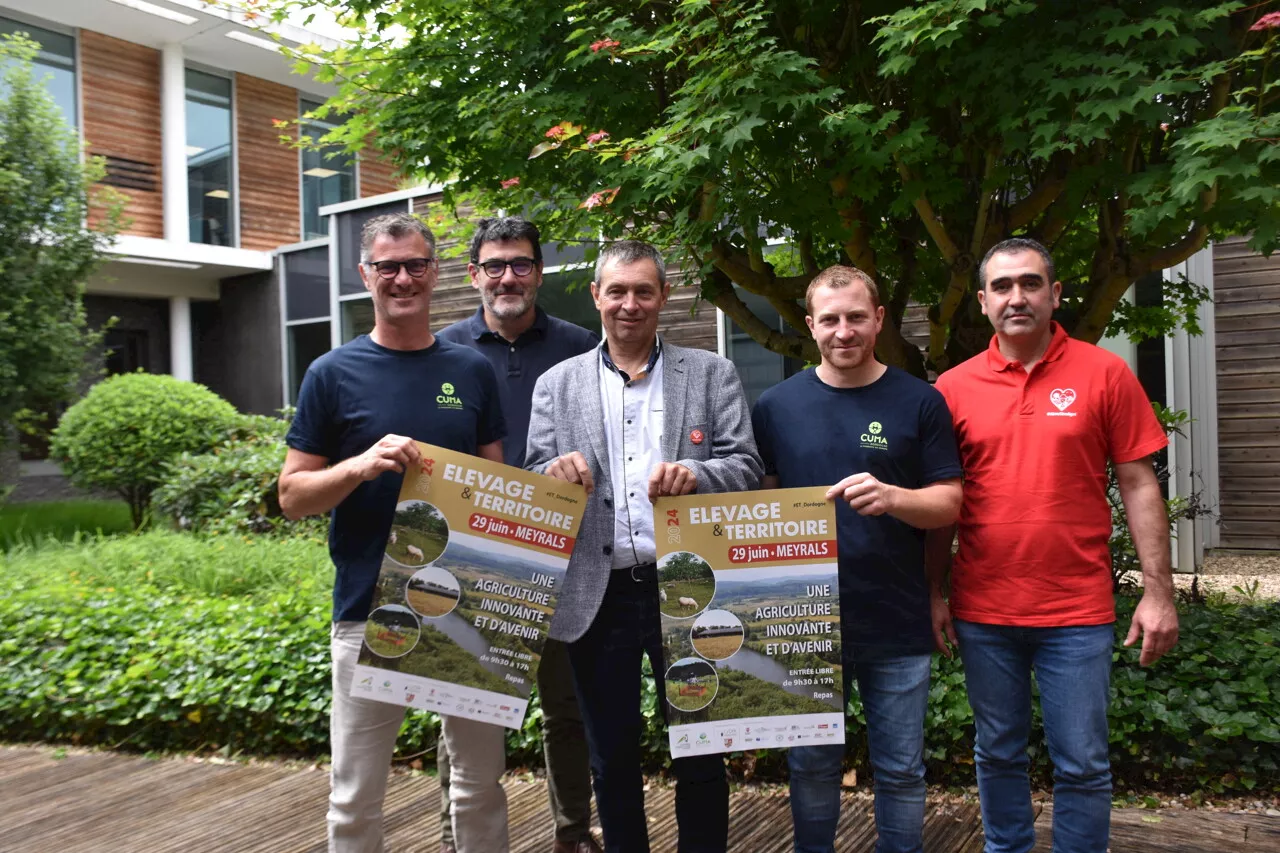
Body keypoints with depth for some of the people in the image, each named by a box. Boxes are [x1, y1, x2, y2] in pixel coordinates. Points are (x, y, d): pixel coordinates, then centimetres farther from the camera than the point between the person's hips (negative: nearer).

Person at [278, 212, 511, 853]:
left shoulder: (472, 371, 5)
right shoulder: (333, 374, -1)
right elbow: (292, 496, -1)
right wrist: (361, 465, -20)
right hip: (369, 608, -2)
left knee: (481, 781, 14)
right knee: (355, 798, 8)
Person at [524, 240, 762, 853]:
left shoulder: (712, 375, 4)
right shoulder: (556, 384, 7)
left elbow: (746, 468, -3)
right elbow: (531, 484, 4)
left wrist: (695, 474, -23)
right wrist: (555, 472, -19)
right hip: (597, 595, 1)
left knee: (700, 751, 11)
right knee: (611, 757, 14)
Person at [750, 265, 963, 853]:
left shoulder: (919, 402, 0)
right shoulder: (777, 406, 3)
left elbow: (949, 502, -3)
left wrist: (892, 497, -24)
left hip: (898, 625, -1)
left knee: (901, 770, 11)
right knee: (811, 766, 14)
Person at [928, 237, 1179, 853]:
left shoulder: (1104, 374, -1)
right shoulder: (954, 387, 2)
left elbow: (1139, 486, 0)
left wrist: (1158, 592, -4)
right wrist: (935, 594, 4)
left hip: (1078, 610, -1)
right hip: (983, 612, 2)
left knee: (1082, 765, 6)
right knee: (998, 755, 15)